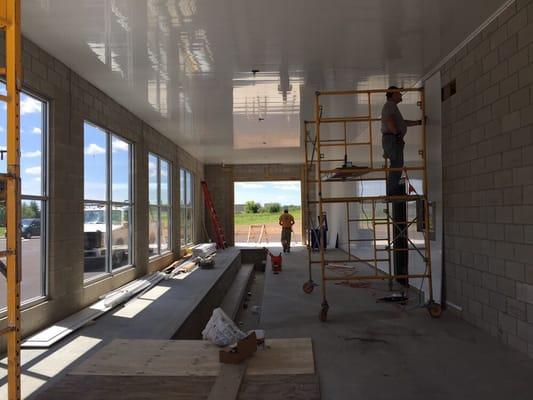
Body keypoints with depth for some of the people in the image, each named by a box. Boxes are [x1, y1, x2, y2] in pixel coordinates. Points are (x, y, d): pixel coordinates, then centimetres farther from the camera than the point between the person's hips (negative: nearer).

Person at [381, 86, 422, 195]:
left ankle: (394, 190, 14)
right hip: (392, 138, -11)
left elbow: (403, 122, 29)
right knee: (397, 164, -14)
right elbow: (389, 121, -20)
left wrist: (419, 122, 27)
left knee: (396, 165, 11)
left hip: (395, 139, 11)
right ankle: (393, 191, -16)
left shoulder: (392, 106, 29)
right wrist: (397, 134, -22)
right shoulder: (390, 105, -4)